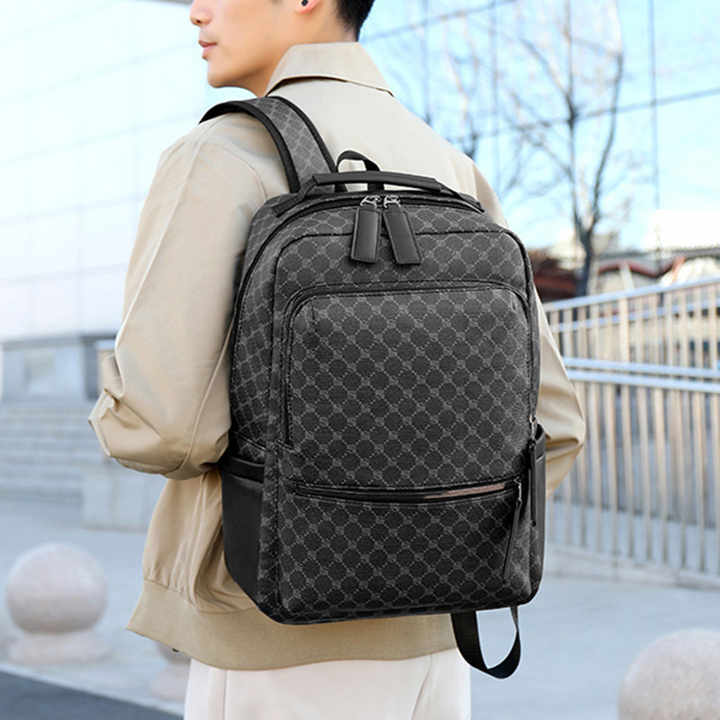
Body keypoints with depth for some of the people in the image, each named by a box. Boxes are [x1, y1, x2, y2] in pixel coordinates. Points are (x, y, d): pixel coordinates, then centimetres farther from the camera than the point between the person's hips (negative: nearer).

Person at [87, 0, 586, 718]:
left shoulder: (220, 156, -11)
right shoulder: (453, 177, 10)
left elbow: (158, 416, -22)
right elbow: (546, 424, 7)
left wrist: (118, 418, 3)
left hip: (279, 654, -6)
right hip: (422, 634, 7)